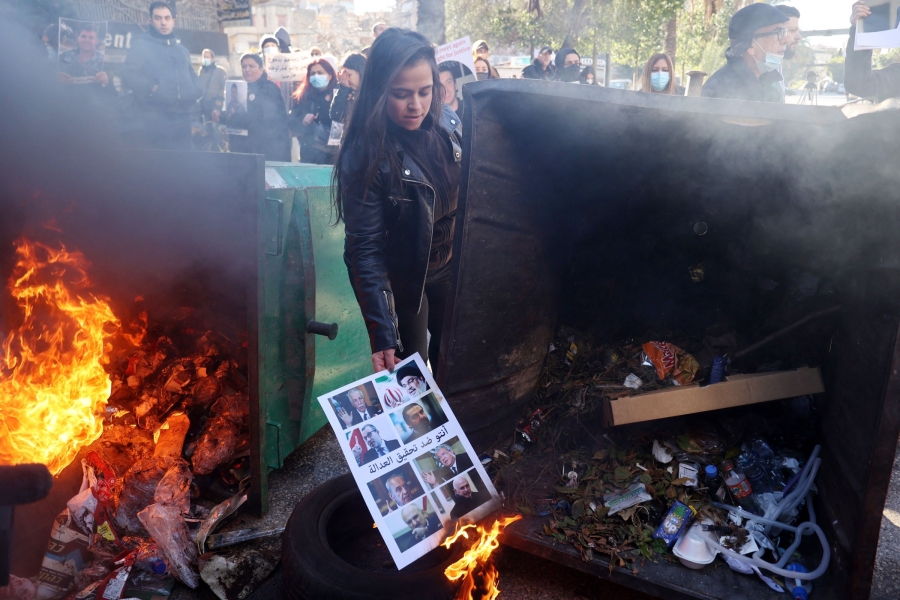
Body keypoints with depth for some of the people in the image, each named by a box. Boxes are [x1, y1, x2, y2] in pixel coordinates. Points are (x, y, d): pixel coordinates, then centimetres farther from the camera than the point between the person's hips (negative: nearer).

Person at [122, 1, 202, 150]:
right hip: (153, 119, -5)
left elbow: (193, 77, 27)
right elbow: (128, 75, -2)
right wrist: (152, 88, -13)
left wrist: (195, 92, 6)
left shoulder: (182, 50, 25)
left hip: (182, 118, 5)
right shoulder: (141, 45, 7)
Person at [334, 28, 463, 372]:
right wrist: (382, 334, -29)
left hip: (450, 266, 5)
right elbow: (364, 249, -24)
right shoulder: (364, 155, -24)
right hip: (403, 279, -4)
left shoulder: (448, 123, -10)